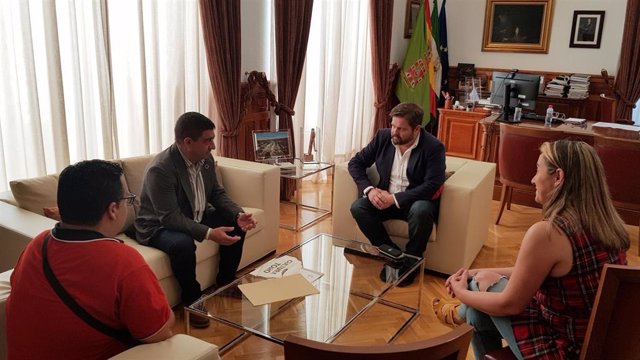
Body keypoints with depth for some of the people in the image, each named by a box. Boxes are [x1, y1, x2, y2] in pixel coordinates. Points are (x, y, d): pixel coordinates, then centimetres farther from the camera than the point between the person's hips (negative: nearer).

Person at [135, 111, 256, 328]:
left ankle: (225, 283, 16)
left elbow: (217, 193, 4)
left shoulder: (206, 159, -6)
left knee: (237, 225, 0)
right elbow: (171, 218, -33)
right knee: (182, 244, -37)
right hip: (159, 226, -8)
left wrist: (238, 214, -14)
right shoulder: (160, 169, -30)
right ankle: (192, 301, -13)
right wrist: (208, 233, -41)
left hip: (195, 216, 8)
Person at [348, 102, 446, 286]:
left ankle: (410, 262, -12)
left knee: (421, 211, -37)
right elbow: (356, 163, 2)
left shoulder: (434, 147, -15)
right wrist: (369, 189, -15)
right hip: (385, 198, 4)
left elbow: (432, 186, -22)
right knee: (358, 207, -22)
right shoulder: (383, 136, -3)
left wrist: (395, 198, -28)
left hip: (416, 201, -4)